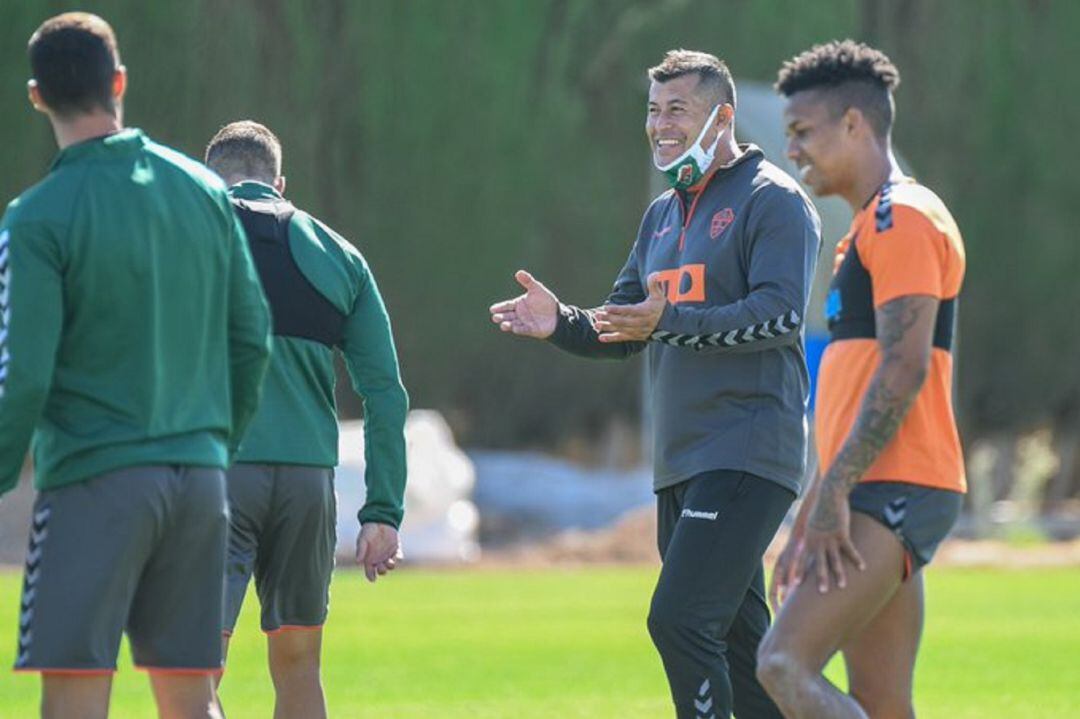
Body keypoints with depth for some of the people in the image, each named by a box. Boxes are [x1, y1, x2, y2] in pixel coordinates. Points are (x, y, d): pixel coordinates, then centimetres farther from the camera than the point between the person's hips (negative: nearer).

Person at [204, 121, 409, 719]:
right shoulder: (337, 256, 14)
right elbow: (385, 393, 9)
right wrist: (383, 511, 10)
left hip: (213, 464, -3)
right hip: (308, 474, 3)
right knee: (296, 667, 14)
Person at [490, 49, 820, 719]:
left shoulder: (771, 200, -6)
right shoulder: (664, 213, 20)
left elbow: (780, 314, -18)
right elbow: (623, 329, 21)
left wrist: (669, 322, -26)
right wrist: (562, 323, 1)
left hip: (747, 455, -9)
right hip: (680, 463, 9)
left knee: (680, 619, -19)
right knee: (734, 636, 9)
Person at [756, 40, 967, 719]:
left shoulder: (903, 218, -8)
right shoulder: (875, 228, 24)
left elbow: (905, 369, -19)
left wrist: (833, 492, -23)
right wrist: (806, 522, 25)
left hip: (896, 489, -10)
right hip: (879, 495, 10)